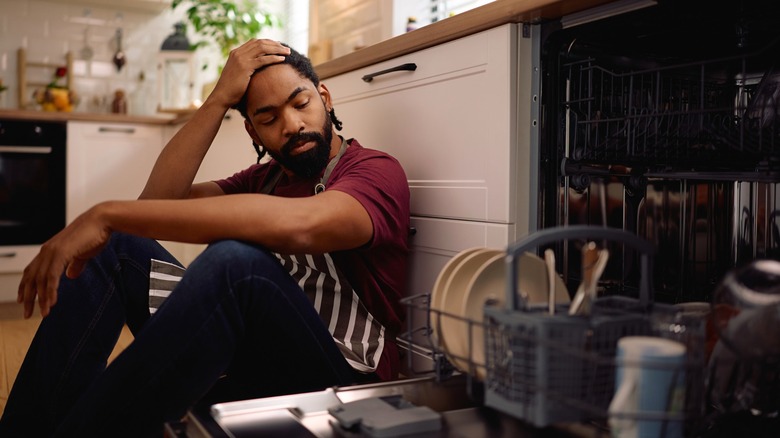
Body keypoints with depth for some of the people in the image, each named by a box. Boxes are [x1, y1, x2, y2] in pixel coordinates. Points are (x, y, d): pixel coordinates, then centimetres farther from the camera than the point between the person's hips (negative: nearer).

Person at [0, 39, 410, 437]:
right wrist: (219, 99, -6)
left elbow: (294, 225, -31)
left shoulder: (377, 172, -7)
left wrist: (109, 213, -29)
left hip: (330, 381, -6)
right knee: (111, 248, 1)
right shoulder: (264, 178, 16)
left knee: (236, 260, -35)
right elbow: (161, 199, 0)